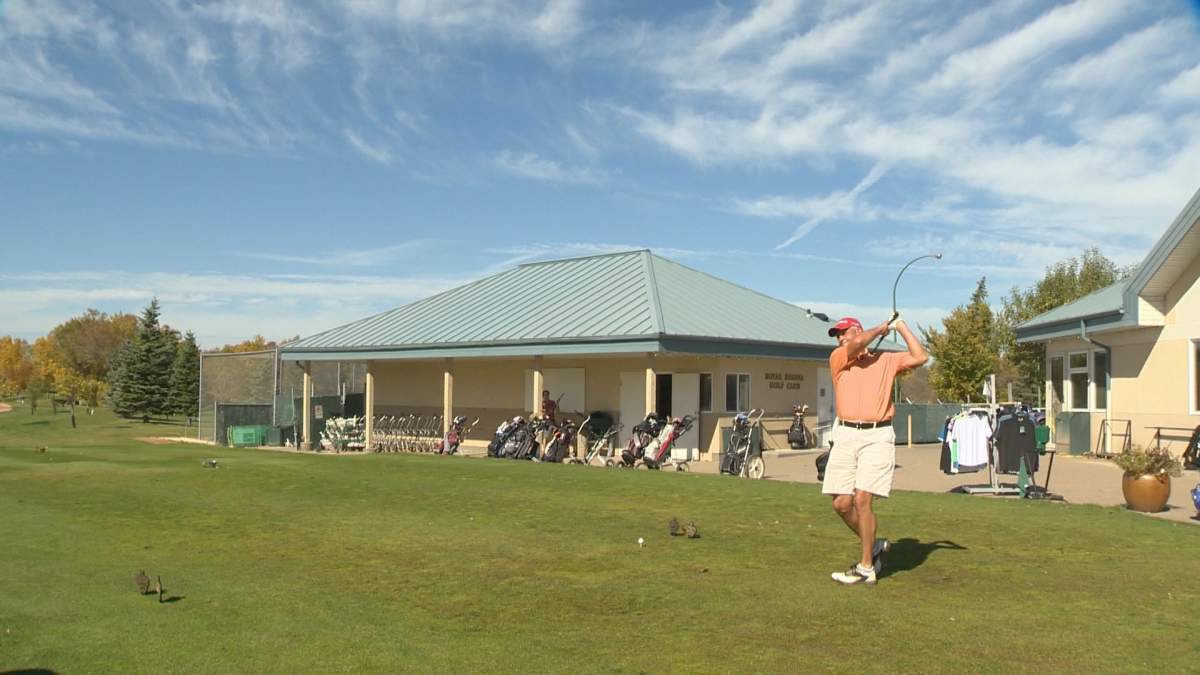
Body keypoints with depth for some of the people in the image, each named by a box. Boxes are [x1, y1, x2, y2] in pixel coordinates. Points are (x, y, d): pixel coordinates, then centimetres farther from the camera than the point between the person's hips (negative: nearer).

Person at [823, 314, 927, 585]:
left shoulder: (886, 360, 14)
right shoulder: (838, 359, 13)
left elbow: (920, 357, 2)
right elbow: (857, 344, -6)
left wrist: (900, 326, 9)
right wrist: (881, 328, 11)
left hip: (877, 436, -3)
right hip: (845, 435, 3)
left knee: (862, 500, -12)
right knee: (841, 503, 0)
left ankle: (866, 567, 1)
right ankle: (874, 545, 26)